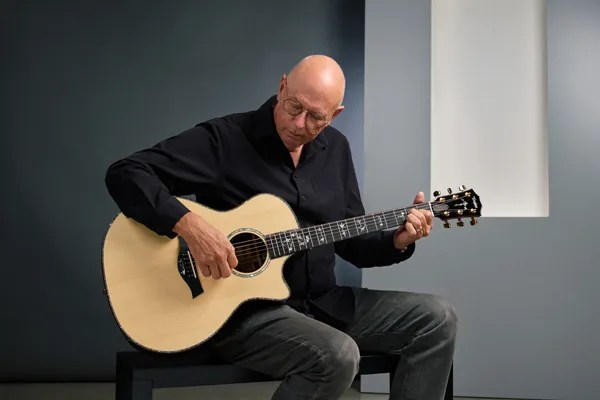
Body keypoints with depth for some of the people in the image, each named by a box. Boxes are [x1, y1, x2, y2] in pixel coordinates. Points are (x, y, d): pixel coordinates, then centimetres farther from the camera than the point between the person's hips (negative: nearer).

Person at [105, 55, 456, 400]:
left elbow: (353, 241, 15)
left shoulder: (335, 149, 9)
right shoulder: (223, 139, -11)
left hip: (322, 303, 7)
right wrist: (189, 226, -31)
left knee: (437, 318, -3)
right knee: (338, 355, -33)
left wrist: (398, 241, -6)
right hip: (242, 309, -6)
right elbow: (125, 174, -18)